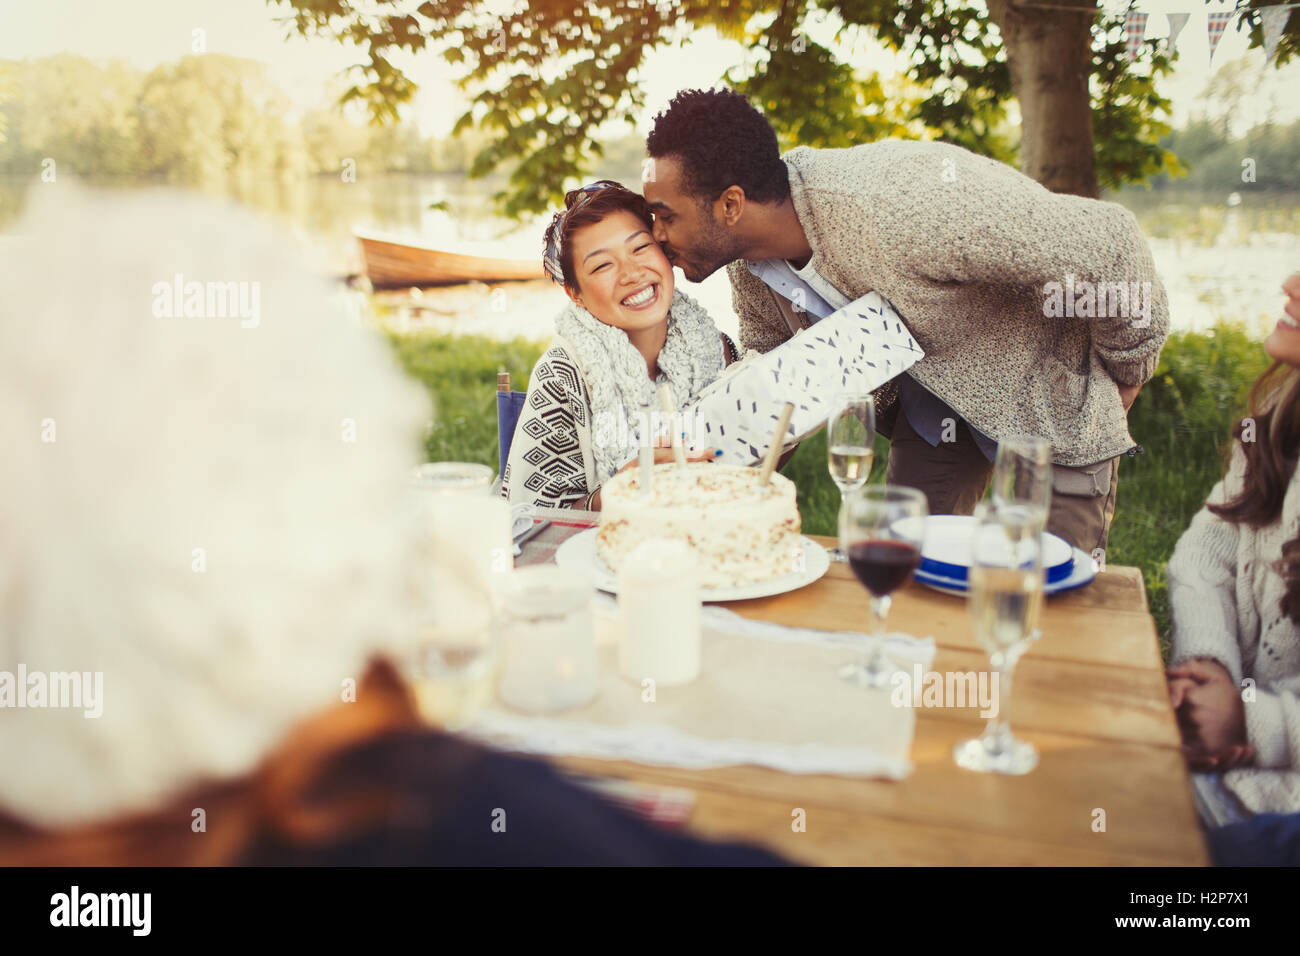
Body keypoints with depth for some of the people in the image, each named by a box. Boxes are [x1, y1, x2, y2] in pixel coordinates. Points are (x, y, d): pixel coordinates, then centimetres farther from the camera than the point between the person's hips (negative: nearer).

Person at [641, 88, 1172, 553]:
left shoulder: (900, 204, -39)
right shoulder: (750, 267, -13)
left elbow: (1106, 241, -30)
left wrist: (1127, 373, -13)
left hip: (1050, 399, -6)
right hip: (928, 406, 6)